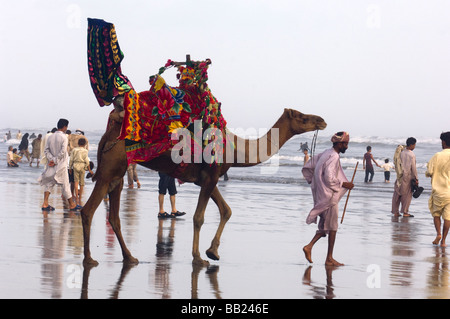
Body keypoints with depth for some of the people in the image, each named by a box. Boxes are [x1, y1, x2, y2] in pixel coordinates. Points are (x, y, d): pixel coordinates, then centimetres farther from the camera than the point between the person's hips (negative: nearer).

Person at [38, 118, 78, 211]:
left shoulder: (50, 137, 6)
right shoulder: (64, 137, -10)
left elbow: (46, 150, 0)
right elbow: (62, 152, -19)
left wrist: (51, 159, -9)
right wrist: (55, 161, -12)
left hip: (51, 165, 5)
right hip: (61, 165, -5)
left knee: (49, 183, 8)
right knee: (65, 184, 3)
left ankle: (45, 203, -6)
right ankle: (72, 205, 12)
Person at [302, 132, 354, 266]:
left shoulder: (325, 154, 13)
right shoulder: (333, 157, -16)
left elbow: (307, 168, 18)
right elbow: (329, 178, -24)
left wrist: (314, 182, 18)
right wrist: (344, 184, -13)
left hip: (320, 195, 9)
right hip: (329, 197, -9)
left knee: (326, 226, 16)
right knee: (332, 227, 0)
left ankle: (309, 246, 2)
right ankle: (329, 259, 4)